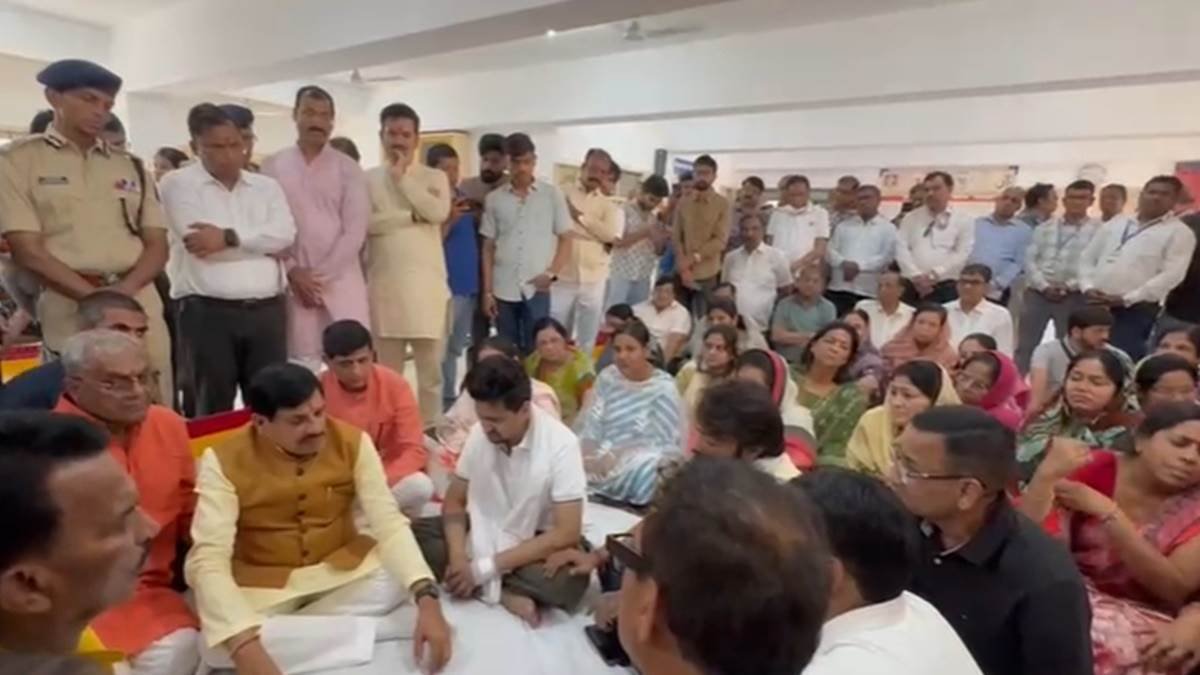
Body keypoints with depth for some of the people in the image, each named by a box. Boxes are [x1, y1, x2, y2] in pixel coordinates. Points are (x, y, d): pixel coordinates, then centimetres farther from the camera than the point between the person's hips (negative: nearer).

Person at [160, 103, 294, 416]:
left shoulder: (267, 186, 14)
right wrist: (262, 243, -6)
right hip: (206, 312, -3)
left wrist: (229, 237, -13)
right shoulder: (179, 184, 3)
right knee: (212, 410, 4)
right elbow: (199, 244, -12)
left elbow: (285, 234, -3)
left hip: (267, 310, 3)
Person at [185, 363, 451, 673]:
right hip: (262, 584, -1)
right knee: (218, 645, -31)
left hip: (342, 568, 1)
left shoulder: (353, 442, -14)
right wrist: (245, 648, -41)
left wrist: (426, 598, -34)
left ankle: (283, 632, -11)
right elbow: (208, 558, -26)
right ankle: (369, 629, -19)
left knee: (399, 583, -25)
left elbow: (389, 522, -18)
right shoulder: (224, 461, -18)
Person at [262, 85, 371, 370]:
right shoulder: (273, 166, 7)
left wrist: (321, 275, -8)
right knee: (301, 364, 4)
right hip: (294, 280, 1)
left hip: (340, 280, -1)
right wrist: (292, 270, -9)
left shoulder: (348, 168, 3)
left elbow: (355, 231, -4)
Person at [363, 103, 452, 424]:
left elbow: (438, 213, -12)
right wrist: (413, 216, -10)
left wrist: (403, 179, -7)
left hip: (426, 283, 0)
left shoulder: (435, 177, 8)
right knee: (387, 370, 9)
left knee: (431, 369, 5)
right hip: (384, 283, 1)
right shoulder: (368, 178, 8)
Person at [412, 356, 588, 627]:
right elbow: (454, 502, 0)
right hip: (484, 532, 5)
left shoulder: (560, 444, -23)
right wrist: (458, 558, -21)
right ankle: (504, 594, -19)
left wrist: (486, 567, -27)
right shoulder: (479, 434, -10)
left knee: (568, 579, -37)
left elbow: (566, 534, -25)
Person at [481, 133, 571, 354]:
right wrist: (487, 290, 3)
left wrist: (551, 273, -7)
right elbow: (488, 247, 8)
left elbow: (565, 240, 7)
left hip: (537, 289, -1)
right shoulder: (494, 198, 6)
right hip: (503, 290, 1)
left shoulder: (552, 194, 4)